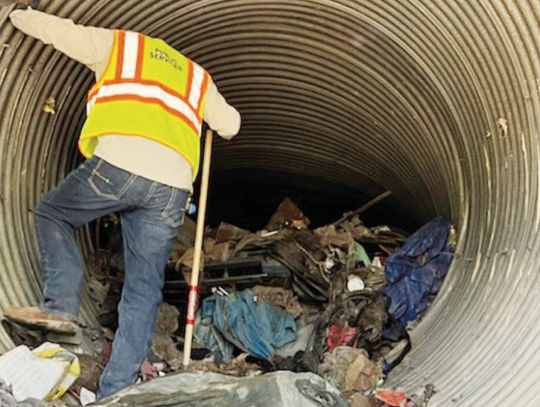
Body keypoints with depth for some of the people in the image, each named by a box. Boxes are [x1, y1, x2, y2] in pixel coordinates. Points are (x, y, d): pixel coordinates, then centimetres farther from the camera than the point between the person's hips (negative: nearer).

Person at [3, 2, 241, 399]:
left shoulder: (117, 43, 22)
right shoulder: (197, 76, 33)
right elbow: (230, 125, 37)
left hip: (118, 163, -4)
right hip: (172, 185, 4)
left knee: (52, 214, 21)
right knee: (143, 290, 9)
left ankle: (62, 305, 3)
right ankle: (116, 391, 7)